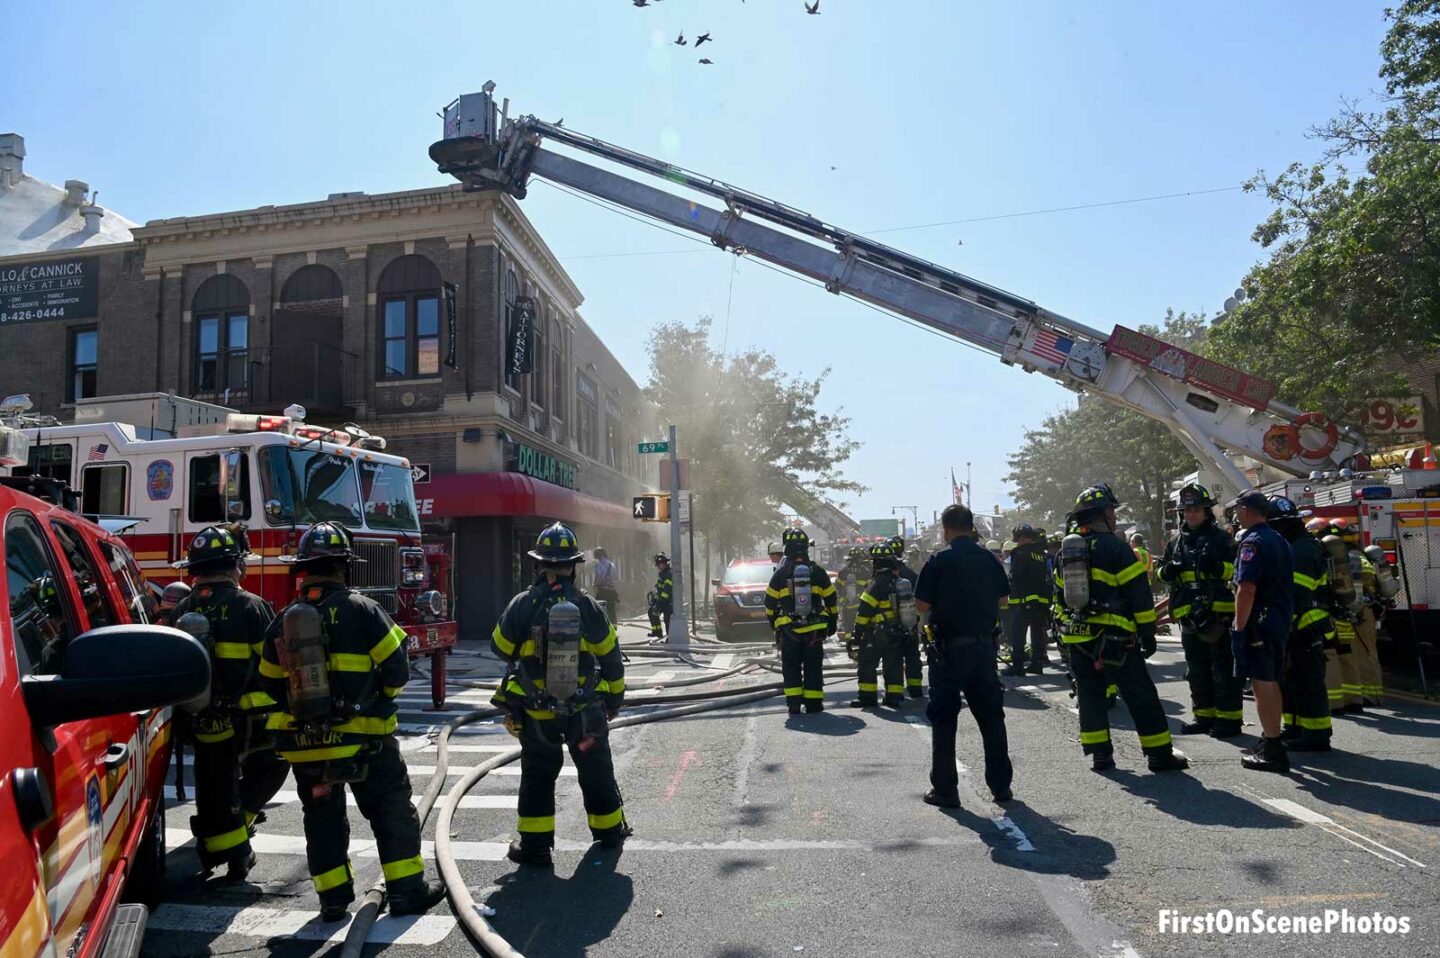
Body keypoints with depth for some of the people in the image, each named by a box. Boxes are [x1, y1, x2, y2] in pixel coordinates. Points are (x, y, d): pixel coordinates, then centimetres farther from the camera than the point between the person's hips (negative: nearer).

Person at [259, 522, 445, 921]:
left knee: (322, 817, 16)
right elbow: (396, 668, -10)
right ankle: (407, 889, 12)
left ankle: (334, 897, 20)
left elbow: (271, 684, 12)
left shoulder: (283, 621, 4)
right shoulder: (362, 610, -11)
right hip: (363, 738, -4)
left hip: (304, 742, 4)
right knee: (392, 810, 8)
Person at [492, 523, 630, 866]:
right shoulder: (587, 606, -9)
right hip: (585, 709, 1)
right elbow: (611, 657, -1)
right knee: (596, 770, 18)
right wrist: (615, 697, 13)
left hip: (536, 712, -1)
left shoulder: (522, 605, -12)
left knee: (537, 776, 13)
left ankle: (535, 844, 15)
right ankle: (609, 830, 32)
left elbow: (501, 648, 1)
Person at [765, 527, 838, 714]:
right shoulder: (818, 572, 1)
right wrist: (833, 622, 17)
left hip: (788, 629, -1)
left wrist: (773, 622, 18)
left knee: (791, 667, 7)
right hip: (815, 629, 1)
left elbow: (770, 603, 2)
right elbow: (831, 600, 7)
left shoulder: (780, 574, -3)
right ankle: (813, 703, 8)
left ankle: (794, 703, 2)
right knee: (813, 667, 8)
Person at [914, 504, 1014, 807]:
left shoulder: (940, 561, -10)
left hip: (949, 648, -4)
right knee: (991, 717, 14)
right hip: (984, 646, 4)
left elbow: (922, 605, -9)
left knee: (943, 720, 5)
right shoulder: (988, 559, 2)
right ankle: (1001, 785, 19)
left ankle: (945, 790, 7)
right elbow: (1004, 601, 10)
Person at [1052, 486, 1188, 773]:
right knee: (1141, 696, 3)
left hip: (1076, 638, 6)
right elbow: (1138, 593, -11)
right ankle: (1160, 754, 9)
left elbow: (1060, 596, 16)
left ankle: (1100, 754, 13)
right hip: (1114, 638, -6)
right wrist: (1148, 633, -4)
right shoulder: (1114, 546, -10)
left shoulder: (1067, 550, 11)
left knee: (1090, 696, 12)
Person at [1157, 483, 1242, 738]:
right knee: (1197, 672, 13)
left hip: (1218, 614, -6)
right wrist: (1168, 571, -3)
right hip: (1189, 617, 6)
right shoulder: (1176, 541, 14)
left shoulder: (1220, 538, -1)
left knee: (1223, 670, -2)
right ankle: (1204, 715, 22)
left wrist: (1217, 567, -22)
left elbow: (1238, 570, -5)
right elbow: (1163, 574, 19)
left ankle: (1229, 717, 5)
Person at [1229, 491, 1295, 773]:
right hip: (1280, 621, 10)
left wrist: (1239, 628, -20)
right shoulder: (1278, 540, 15)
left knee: (1261, 683, -7)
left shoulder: (1253, 542, -16)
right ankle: (1270, 741, 28)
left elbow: (1246, 590, -23)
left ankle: (1272, 750, -5)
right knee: (1271, 682, 17)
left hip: (1259, 622, -10)